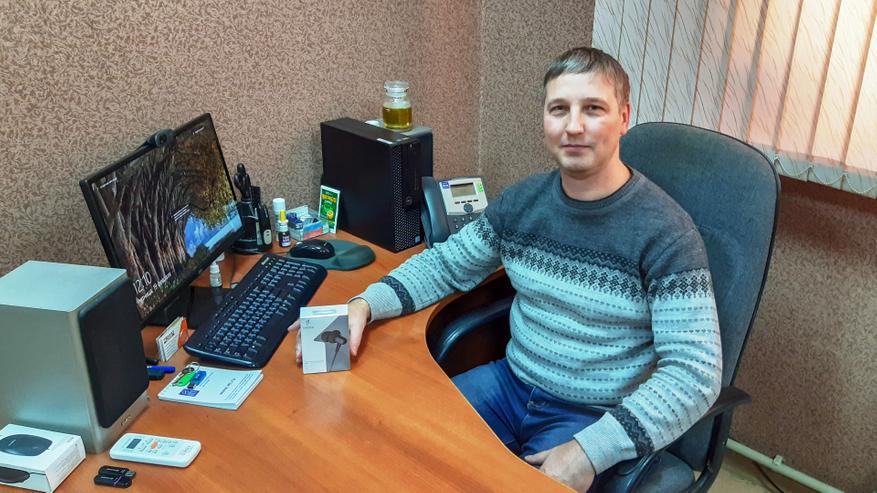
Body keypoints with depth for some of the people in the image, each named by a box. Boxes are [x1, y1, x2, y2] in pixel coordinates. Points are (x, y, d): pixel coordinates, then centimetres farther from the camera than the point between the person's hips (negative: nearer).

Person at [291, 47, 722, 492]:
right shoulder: (522, 201, -1)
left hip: (591, 419, -4)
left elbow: (696, 373, -20)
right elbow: (445, 264, 10)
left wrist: (590, 450, -29)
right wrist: (365, 304, -7)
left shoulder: (666, 233, -17)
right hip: (509, 383, 5)